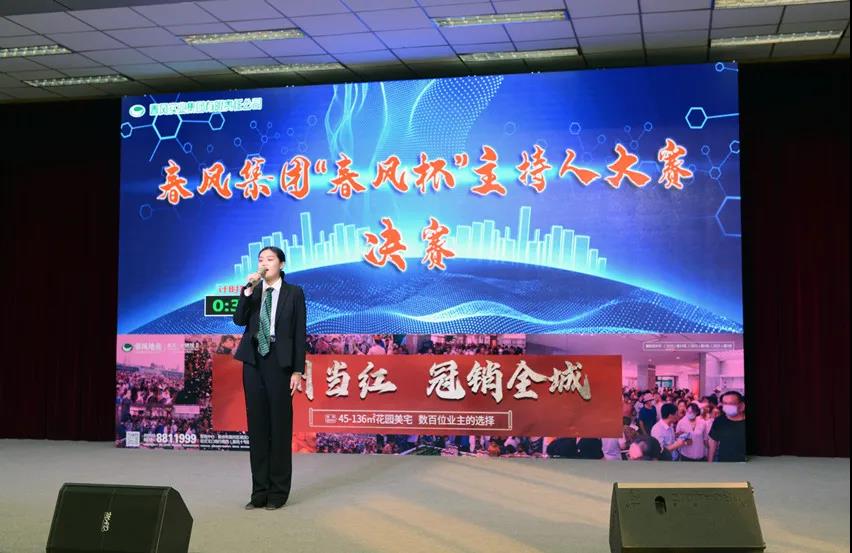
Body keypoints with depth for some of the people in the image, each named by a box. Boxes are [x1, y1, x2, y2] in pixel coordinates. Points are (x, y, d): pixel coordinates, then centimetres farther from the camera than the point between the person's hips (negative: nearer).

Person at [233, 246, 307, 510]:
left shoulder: (294, 293, 2)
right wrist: (248, 290, -13)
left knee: (280, 426, 0)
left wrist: (298, 370, -8)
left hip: (279, 362, -3)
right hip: (253, 362, 4)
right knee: (257, 426, 5)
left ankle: (278, 492, 8)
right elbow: (239, 320, -4)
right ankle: (260, 491, 12)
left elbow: (300, 333, -2)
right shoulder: (252, 291, 11)